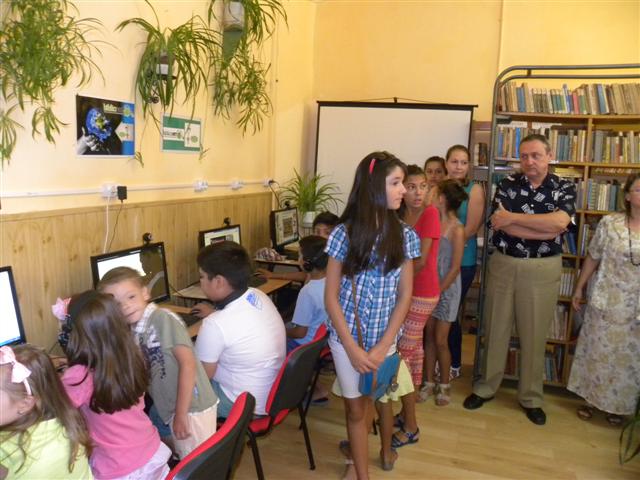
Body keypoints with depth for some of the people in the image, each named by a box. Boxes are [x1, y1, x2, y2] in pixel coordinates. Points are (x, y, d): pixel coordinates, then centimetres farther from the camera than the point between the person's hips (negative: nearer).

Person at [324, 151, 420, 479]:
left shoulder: (405, 236, -6)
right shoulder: (344, 233, -12)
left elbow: (404, 296, -4)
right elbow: (330, 296, -9)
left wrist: (383, 346, -11)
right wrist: (352, 347, -14)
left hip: (385, 337, 2)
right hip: (347, 337, -2)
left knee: (382, 397, 22)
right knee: (355, 407, 10)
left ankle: (386, 451, 51)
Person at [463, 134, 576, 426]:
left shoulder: (564, 188, 0)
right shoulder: (507, 185, 1)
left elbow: (560, 222, -19)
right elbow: (499, 224, -14)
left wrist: (513, 217, -17)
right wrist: (545, 230, -17)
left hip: (542, 269, -1)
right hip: (503, 265, 1)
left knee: (535, 335, 9)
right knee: (495, 329, 10)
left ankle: (531, 397, 25)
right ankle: (486, 387, 27)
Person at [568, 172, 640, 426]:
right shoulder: (610, 223, -5)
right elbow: (592, 257, 3)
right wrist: (579, 288, 6)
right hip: (606, 301, 0)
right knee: (598, 351, 10)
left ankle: (618, 405, 31)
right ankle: (590, 398, 29)